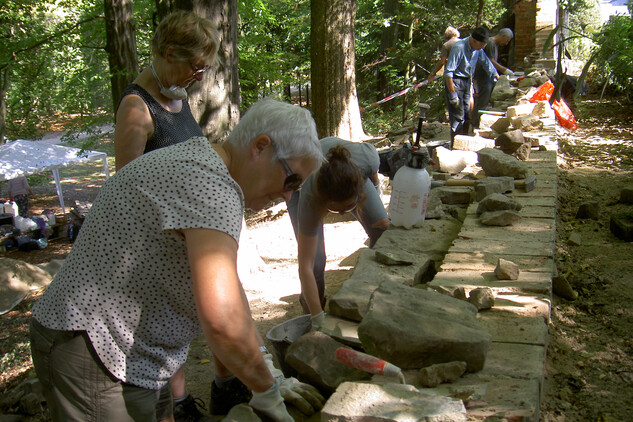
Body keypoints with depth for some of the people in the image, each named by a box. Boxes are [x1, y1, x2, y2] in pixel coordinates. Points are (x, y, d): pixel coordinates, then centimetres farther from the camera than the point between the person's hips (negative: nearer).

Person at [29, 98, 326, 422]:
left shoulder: (193, 163, 10)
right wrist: (267, 390, -16)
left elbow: (223, 288, 11)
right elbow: (222, 320, -32)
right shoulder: (210, 183, -24)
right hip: (97, 359, -10)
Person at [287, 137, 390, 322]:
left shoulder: (366, 159, -42)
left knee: (383, 228, -8)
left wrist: (375, 186, 4)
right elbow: (305, 266, -40)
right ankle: (310, 309, 13)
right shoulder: (310, 198, -45)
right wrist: (318, 318, -41)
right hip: (299, 182, -3)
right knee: (315, 259, -15)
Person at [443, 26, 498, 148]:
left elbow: (487, 64, 19)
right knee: (458, 116, -9)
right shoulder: (459, 47, -22)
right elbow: (448, 72, -22)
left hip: (467, 81, 8)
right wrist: (452, 93, -22)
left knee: (466, 114, 11)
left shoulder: (478, 49, 2)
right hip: (455, 81, -8)